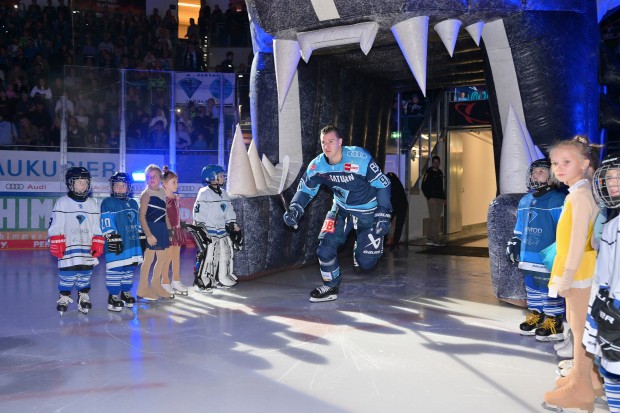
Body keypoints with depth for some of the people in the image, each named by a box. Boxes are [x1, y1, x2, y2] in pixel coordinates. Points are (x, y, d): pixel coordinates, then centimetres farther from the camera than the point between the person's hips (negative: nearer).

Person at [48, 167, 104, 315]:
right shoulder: (62, 203, -1)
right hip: (68, 247, -3)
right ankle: (64, 297, 13)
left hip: (87, 247, 3)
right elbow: (55, 226, -3)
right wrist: (56, 244, -8)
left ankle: (83, 297, 21)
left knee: (86, 272, 7)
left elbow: (96, 227, 12)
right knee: (67, 272, -2)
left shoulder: (92, 204, 10)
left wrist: (98, 244, 5)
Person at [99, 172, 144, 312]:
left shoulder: (133, 203, 18)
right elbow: (107, 223, -11)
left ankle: (126, 292, 26)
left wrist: (142, 237, 20)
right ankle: (113, 296, 2)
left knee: (129, 269, 13)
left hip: (132, 243, 7)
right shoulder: (108, 202, -4)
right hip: (116, 245, -7)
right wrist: (112, 238, -18)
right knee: (115, 270, -6)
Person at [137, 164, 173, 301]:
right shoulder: (146, 194, -10)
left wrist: (169, 229, 15)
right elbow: (142, 216, -16)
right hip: (150, 229, -7)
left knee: (162, 257, 14)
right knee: (149, 258, -2)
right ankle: (142, 289, 8)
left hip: (162, 228, 7)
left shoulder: (162, 192, 10)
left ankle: (156, 285, 29)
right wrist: (148, 234, -22)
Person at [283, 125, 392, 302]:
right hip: (341, 208, 4)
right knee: (326, 244, -11)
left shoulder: (360, 158, -28)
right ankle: (331, 287, 11)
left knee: (365, 262, -6)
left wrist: (383, 214, -20)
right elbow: (305, 189, -1)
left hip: (368, 211, -4)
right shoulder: (317, 165, -14)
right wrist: (295, 209, -20)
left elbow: (382, 184, -18)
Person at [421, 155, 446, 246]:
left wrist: (444, 198, 16)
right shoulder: (428, 173, -5)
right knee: (434, 219, -9)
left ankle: (429, 239, 15)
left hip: (440, 198, 7)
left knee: (433, 219, 10)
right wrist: (429, 197, -17)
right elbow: (423, 187, -9)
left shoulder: (440, 173, 17)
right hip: (432, 198, -7)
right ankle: (436, 240, -10)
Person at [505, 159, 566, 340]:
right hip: (528, 256, 8)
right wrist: (514, 244, 19)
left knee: (550, 290, -1)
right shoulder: (525, 201, 12)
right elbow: (519, 228, 21)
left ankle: (555, 324, 9)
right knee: (531, 287, 16)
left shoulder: (557, 200, -12)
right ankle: (535, 316, 29)